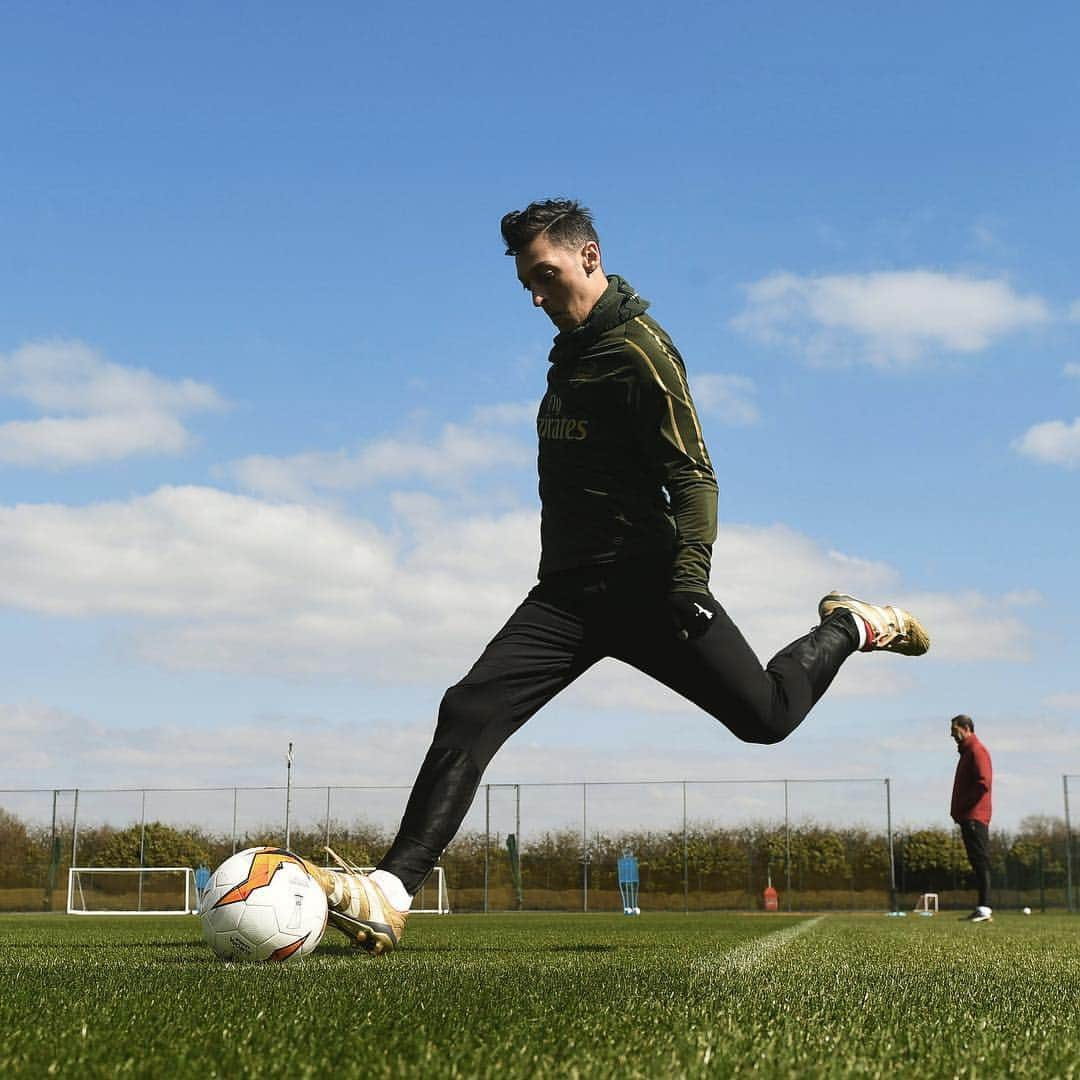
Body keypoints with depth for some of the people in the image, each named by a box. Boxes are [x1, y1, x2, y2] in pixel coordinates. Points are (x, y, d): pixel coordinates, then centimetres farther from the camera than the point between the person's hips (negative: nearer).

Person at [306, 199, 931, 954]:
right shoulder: (573, 347, 16)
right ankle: (392, 892, -16)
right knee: (469, 711, -11)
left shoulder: (637, 348, -10)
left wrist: (690, 570, -28)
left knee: (765, 715, -3)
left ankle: (850, 628, 27)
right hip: (568, 591, 7)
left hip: (641, 580, -7)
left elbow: (692, 475, -16)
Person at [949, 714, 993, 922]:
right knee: (978, 862, 9)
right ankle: (983, 909, 11)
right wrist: (958, 810, 13)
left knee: (980, 862, -11)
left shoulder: (976, 751, -8)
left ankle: (985, 908, -13)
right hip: (968, 818, 10)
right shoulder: (966, 752, 21)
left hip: (975, 817, -10)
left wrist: (961, 807, -15)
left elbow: (983, 784, -19)